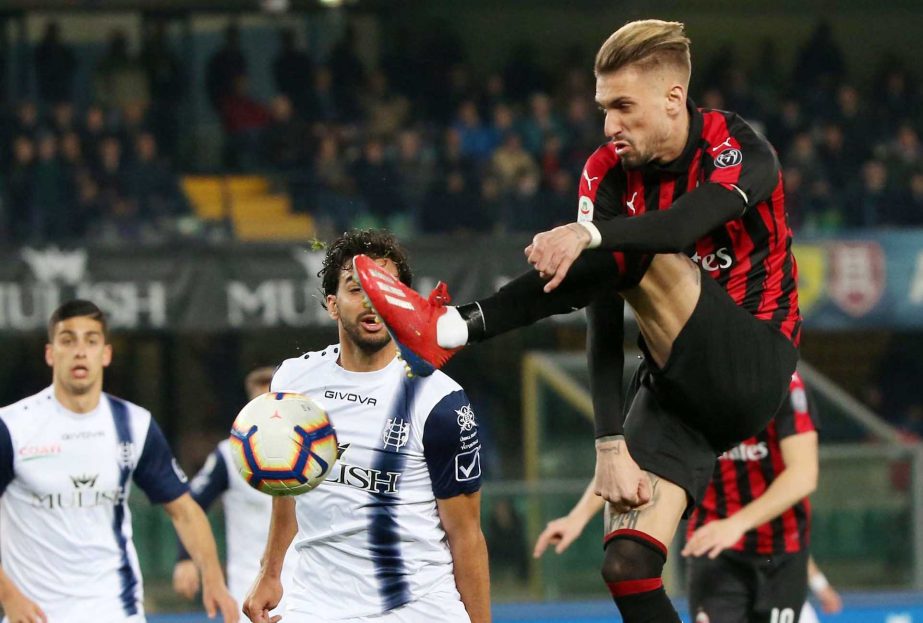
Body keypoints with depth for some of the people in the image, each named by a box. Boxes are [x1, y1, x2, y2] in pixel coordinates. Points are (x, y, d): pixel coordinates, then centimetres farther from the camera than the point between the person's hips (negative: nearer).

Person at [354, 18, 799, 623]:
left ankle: (453, 328, -29)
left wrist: (589, 234, -53)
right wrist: (612, 444, -16)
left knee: (637, 253, -27)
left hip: (753, 371, -5)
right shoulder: (607, 175, -1)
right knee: (628, 565, -14)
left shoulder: (739, 150, -13)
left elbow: (689, 222, -36)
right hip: (676, 386, 5)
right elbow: (604, 323, -6)